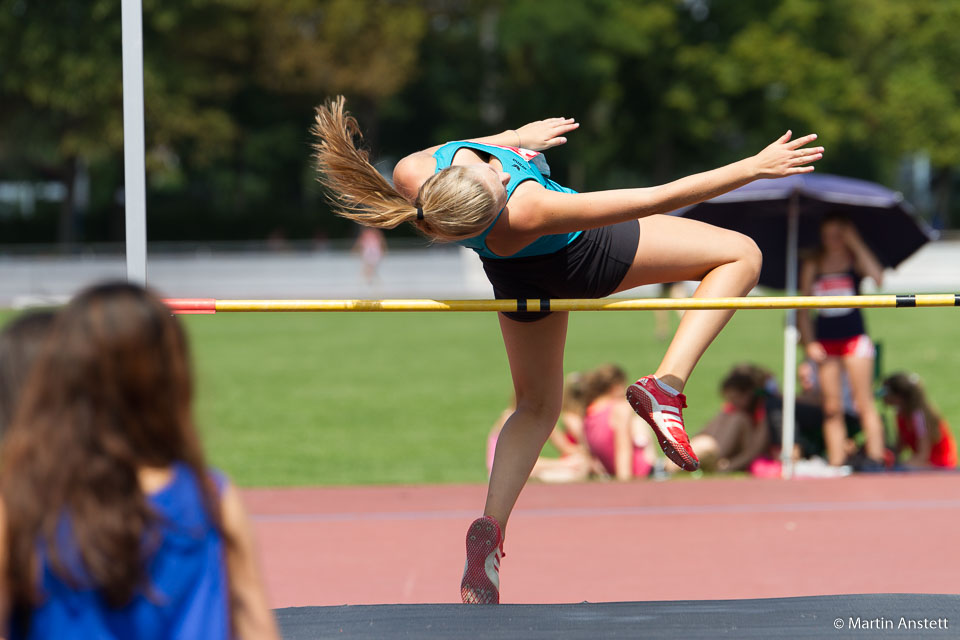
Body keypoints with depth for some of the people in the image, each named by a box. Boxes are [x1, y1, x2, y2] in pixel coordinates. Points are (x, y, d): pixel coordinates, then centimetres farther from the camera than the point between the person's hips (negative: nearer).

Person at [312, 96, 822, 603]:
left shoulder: (410, 175, -35)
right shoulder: (524, 214, -48)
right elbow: (657, 199, -40)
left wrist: (513, 137, 5)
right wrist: (754, 168, -33)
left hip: (517, 280, 6)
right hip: (580, 262, -6)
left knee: (536, 407, 28)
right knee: (741, 255, 6)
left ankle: (489, 530, 12)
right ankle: (665, 387, -6)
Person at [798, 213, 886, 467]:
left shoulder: (855, 260, 3)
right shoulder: (812, 266, 9)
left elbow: (877, 277, -19)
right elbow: (803, 308, 11)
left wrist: (856, 244, -14)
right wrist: (809, 343, 1)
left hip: (854, 338, -3)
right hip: (825, 343, 3)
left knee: (864, 403, -9)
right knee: (832, 408, 1)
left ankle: (876, 460, -11)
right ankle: (836, 464, 0)